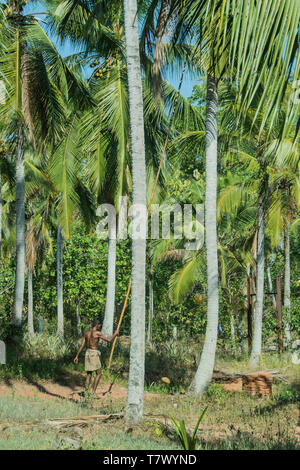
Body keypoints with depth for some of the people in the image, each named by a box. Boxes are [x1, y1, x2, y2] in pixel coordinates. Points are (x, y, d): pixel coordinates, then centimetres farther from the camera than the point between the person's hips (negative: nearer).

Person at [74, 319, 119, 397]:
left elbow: (82, 346, 8)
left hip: (87, 353, 7)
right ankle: (93, 391, -6)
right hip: (94, 354, -7)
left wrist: (77, 356, 10)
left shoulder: (87, 333, 9)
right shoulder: (98, 333, -9)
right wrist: (115, 334, 8)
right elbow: (109, 340, -8)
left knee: (88, 374, 10)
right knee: (98, 374, 2)